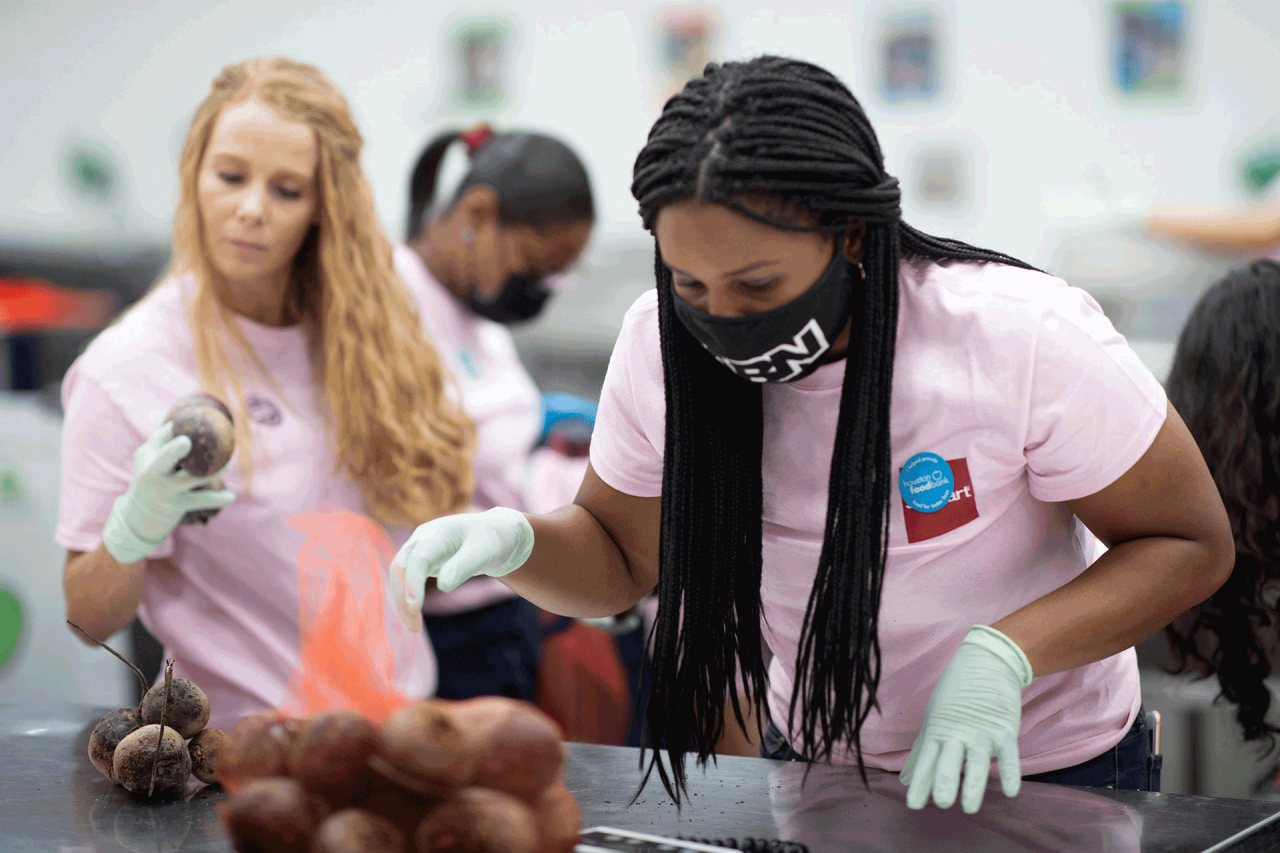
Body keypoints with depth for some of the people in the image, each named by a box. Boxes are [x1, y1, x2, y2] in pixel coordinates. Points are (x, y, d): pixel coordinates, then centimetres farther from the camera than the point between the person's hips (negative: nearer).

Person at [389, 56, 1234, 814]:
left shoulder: (1027, 340, -29)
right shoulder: (660, 345, -17)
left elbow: (1193, 545, -18)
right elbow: (620, 556, -2)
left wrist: (1002, 654, -33)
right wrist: (515, 542, -25)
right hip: (810, 758, 3)